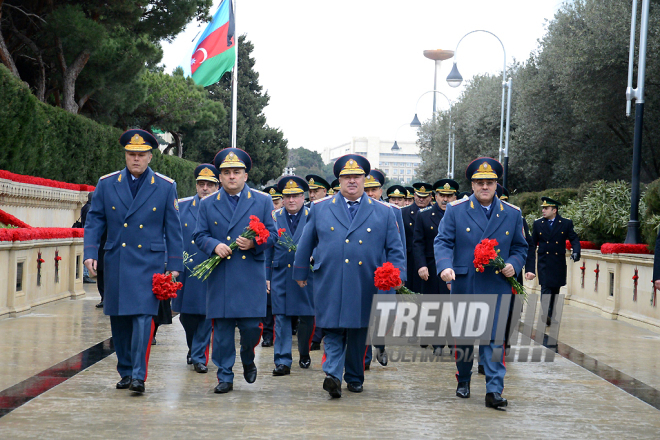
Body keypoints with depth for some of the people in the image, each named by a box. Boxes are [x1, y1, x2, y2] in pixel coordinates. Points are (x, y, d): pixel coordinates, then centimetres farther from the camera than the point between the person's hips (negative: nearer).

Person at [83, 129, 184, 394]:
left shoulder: (166, 187, 4)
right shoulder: (107, 184, 7)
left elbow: (173, 228, 5)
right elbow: (94, 221, 7)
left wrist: (174, 264, 2)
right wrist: (90, 253, -5)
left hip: (149, 263, -3)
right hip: (115, 261, 3)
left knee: (143, 317, -14)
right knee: (119, 321, 8)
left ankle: (139, 376, -13)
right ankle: (125, 373, 21)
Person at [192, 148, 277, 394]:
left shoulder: (263, 201, 9)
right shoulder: (208, 204, 11)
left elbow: (272, 234, 6)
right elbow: (199, 236, 8)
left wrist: (254, 243, -14)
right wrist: (214, 245, -13)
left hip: (251, 278, -1)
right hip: (220, 279, 1)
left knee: (251, 326, -3)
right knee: (222, 329, 1)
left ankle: (247, 360, 27)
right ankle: (225, 377, 11)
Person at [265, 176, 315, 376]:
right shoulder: (274, 217, 8)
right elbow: (268, 248, 10)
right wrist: (266, 276, 7)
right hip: (280, 275, 1)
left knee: (306, 317, 7)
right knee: (281, 318, -3)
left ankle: (304, 354, 28)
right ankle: (283, 361, -2)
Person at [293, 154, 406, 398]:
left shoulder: (384, 212, 9)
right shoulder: (320, 208, 10)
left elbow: (395, 249, 9)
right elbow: (306, 243, 17)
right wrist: (300, 272, 19)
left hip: (365, 286, 1)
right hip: (329, 285, -1)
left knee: (359, 335, 8)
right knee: (333, 332, -8)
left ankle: (355, 377, 22)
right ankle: (332, 375, -15)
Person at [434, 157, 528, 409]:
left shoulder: (512, 214, 8)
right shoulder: (455, 210, 2)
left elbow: (520, 247, 14)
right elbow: (443, 242, -2)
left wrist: (513, 265, -8)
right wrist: (445, 266, -21)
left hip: (496, 288, 0)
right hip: (463, 286, 0)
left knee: (494, 339, -7)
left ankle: (494, 391, -7)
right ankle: (463, 380, 31)